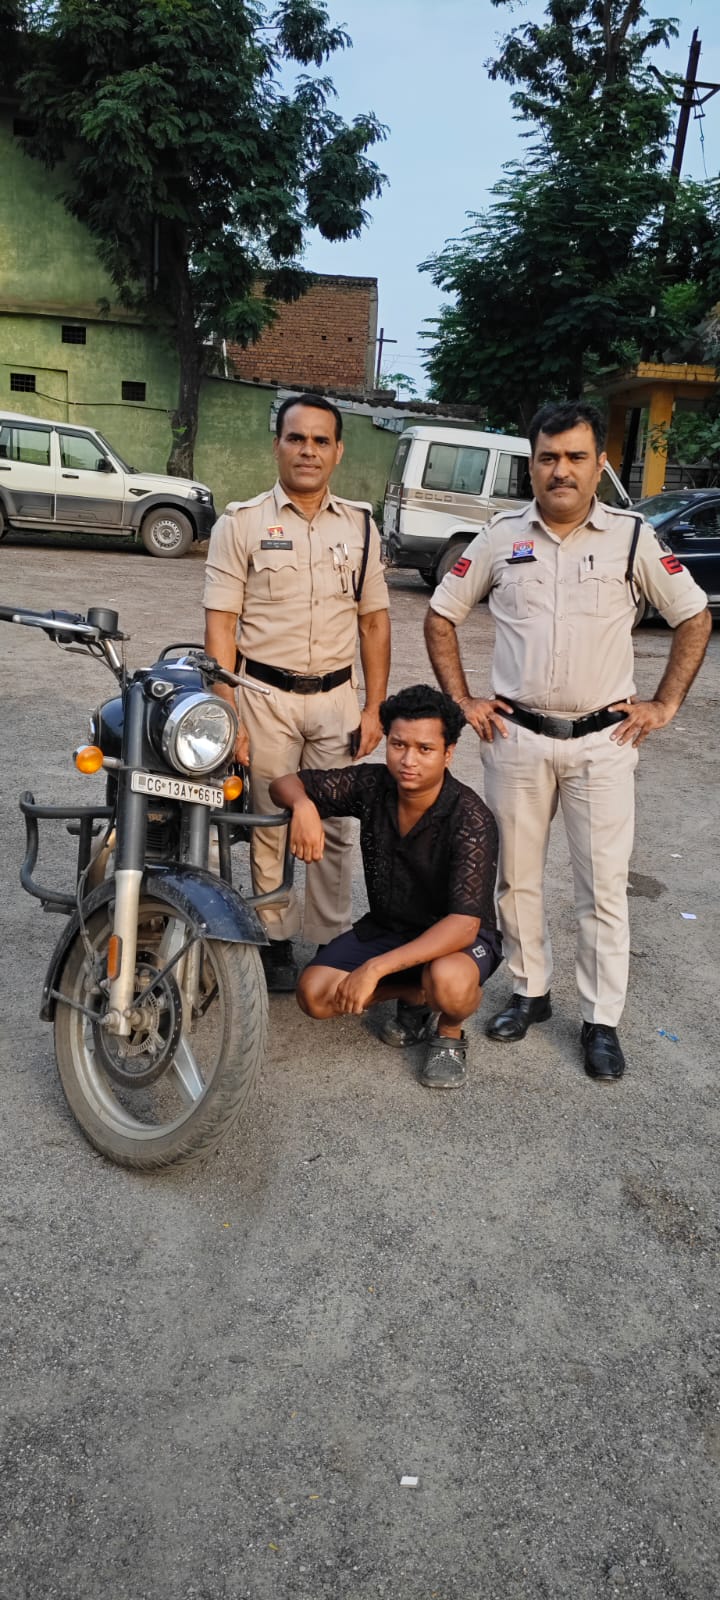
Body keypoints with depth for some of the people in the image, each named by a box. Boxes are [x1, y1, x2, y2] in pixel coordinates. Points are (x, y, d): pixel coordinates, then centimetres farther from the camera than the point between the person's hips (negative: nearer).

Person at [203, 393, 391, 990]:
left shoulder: (360, 526, 8)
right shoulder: (241, 523, -1)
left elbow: (375, 622, 11)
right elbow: (220, 626, -5)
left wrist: (373, 707, 4)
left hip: (337, 696, 3)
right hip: (265, 695, -2)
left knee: (334, 828, 8)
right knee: (272, 827, 6)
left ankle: (333, 945, 20)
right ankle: (276, 942, 20)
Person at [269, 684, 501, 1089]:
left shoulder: (470, 819, -27)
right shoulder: (372, 785, -12)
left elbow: (464, 925, -33)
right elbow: (285, 784, -3)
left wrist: (375, 967, -40)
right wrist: (303, 805, -29)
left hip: (456, 935, -5)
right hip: (386, 925, 5)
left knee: (448, 980, -39)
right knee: (316, 993, -16)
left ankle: (450, 1033, -1)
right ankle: (416, 996, 10)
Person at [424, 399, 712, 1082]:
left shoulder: (632, 537, 0)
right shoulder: (501, 536, 3)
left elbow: (694, 617, 7)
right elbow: (440, 615, 9)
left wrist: (665, 704, 1)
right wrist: (461, 700, 2)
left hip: (602, 739, -1)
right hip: (516, 737, 2)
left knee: (603, 885, 2)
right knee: (515, 876, 11)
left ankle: (601, 1020, 15)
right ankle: (530, 990, 30)